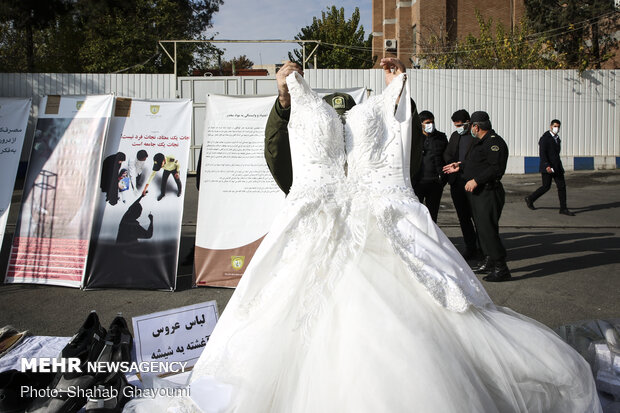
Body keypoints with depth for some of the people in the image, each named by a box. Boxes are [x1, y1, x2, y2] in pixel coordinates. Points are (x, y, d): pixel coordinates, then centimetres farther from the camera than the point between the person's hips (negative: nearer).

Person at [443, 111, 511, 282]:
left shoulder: (494, 142, -14)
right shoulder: (479, 142, 18)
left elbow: (497, 168, -23)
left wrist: (476, 180, -23)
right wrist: (460, 166, 31)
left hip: (488, 193, -10)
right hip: (476, 192, 10)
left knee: (488, 229, -12)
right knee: (481, 227, 14)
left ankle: (501, 268, -6)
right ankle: (488, 261, 26)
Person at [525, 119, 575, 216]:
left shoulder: (557, 138, 16)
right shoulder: (544, 138, -9)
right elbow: (542, 153, -17)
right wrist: (546, 166, -28)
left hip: (557, 167, 8)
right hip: (547, 167, -7)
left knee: (562, 186, 0)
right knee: (546, 187, -3)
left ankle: (563, 208, 2)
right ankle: (530, 199, 18)